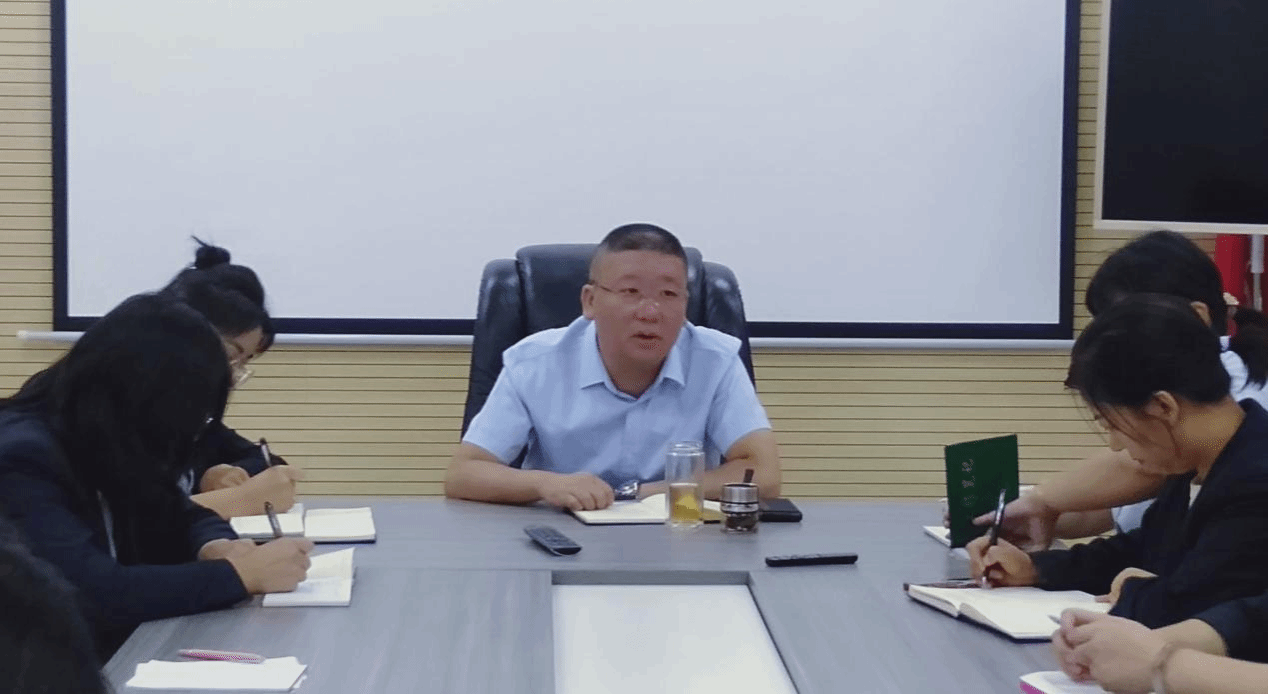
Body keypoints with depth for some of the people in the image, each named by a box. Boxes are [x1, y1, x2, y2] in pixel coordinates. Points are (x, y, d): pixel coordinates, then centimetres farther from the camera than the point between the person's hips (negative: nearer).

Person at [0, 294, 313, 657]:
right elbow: (95, 595, -28)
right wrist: (239, 574, -21)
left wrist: (216, 547, -7)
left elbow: (182, 515, 15)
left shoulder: (108, 451, 3)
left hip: (116, 654, 7)